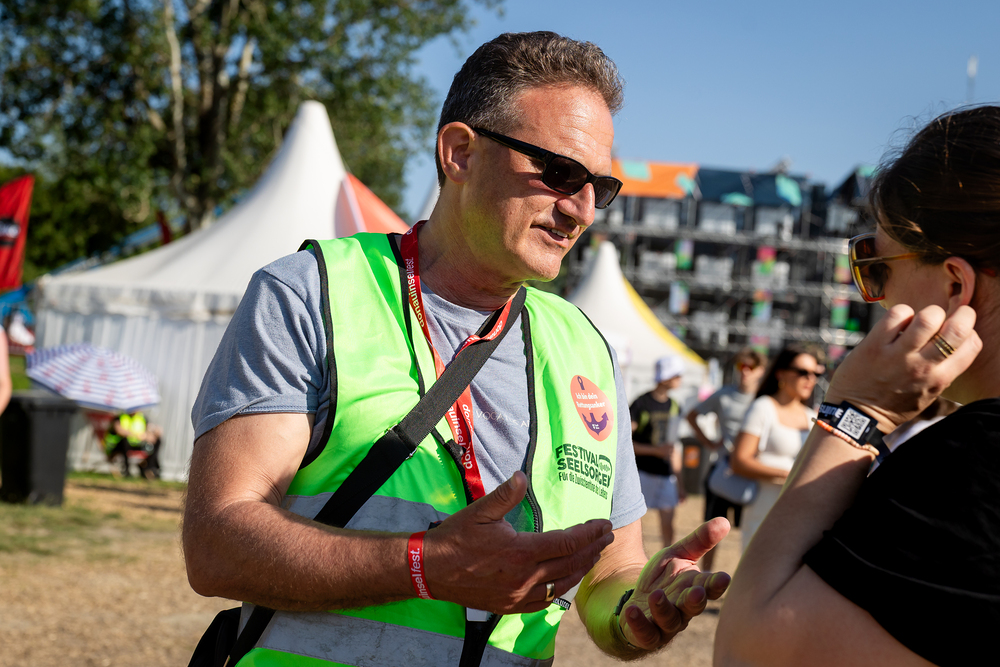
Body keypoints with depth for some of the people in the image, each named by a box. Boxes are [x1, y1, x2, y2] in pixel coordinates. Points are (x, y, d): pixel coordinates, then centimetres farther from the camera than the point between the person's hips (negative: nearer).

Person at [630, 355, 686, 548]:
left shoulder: (674, 406, 11)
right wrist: (656, 450, -19)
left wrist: (679, 481, 19)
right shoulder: (641, 404, -9)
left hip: (666, 475, 6)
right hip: (642, 472, -6)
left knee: (668, 528, 3)